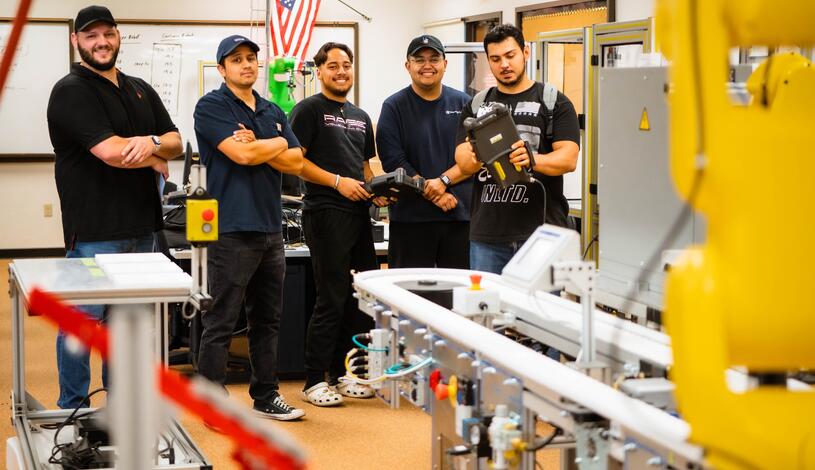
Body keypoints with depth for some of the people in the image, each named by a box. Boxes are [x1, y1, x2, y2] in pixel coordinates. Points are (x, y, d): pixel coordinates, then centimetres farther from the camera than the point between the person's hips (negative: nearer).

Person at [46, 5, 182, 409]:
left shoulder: (140, 90, 15)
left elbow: (176, 143, 9)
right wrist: (154, 159, -4)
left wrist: (151, 142, -13)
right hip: (94, 230, -7)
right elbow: (111, 151, -20)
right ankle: (71, 411, 11)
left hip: (140, 228, 7)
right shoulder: (71, 92, -9)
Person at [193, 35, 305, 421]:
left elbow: (296, 162, 7)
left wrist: (257, 146, -8)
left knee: (267, 319, 13)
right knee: (220, 322, -3)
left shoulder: (273, 112, 17)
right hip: (232, 229, -7)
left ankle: (266, 397, 22)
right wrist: (277, 144, 1)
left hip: (271, 229, 7)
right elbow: (241, 153, -16)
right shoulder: (211, 107, -3)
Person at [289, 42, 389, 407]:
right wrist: (337, 181, -16)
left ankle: (340, 373, 19)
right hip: (326, 213, -7)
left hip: (358, 213, 8)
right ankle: (314, 381, 1)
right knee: (331, 299, -7)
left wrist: (376, 191, 6)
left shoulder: (360, 117, 20)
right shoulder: (309, 110, -2)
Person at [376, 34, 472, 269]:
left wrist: (443, 181, -12)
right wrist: (433, 194, -13)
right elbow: (393, 162, -6)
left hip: (460, 214, 2)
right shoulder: (394, 107, 3)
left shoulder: (464, 104, 9)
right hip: (410, 217, -2)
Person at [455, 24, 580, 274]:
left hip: (541, 232, -3)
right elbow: (462, 162, 5)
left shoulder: (554, 101, 3)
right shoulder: (476, 105, 13)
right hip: (486, 234, 3)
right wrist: (475, 156, -20)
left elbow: (568, 158, -6)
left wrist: (531, 159, -27)